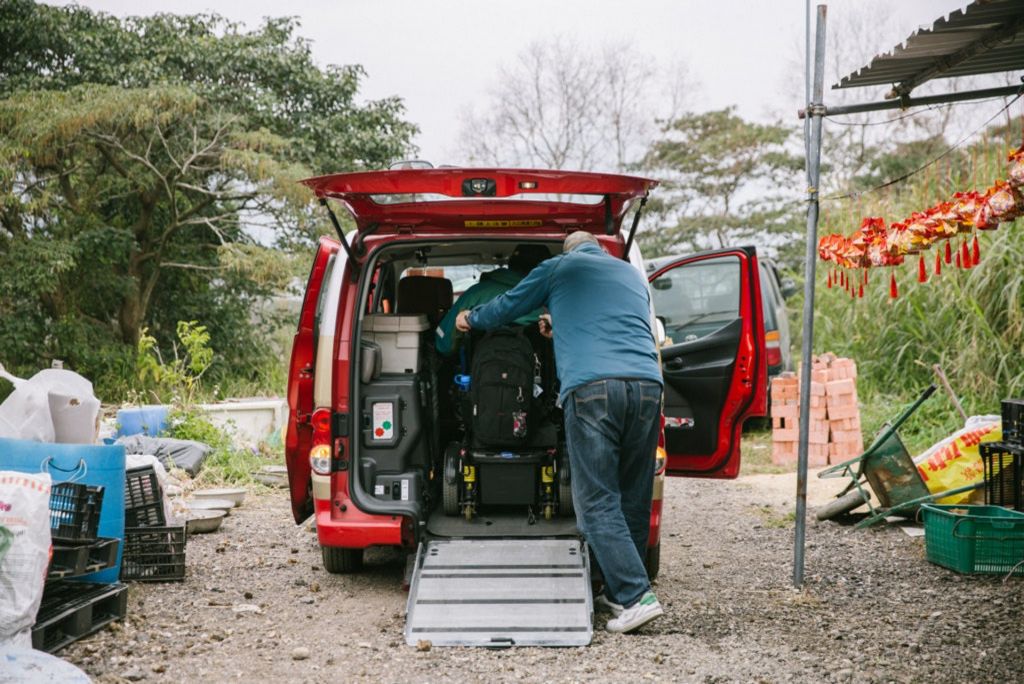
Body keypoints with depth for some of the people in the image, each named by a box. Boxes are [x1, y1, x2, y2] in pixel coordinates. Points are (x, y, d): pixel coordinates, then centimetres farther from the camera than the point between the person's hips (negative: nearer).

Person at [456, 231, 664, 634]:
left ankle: (636, 597, -11)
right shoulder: (633, 275, 31)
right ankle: (619, 594, 18)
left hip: (590, 385, -5)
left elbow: (507, 306, 28)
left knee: (596, 501, -3)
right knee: (633, 499, 11)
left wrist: (471, 319, 48)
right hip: (647, 385, 5)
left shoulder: (559, 267, 17)